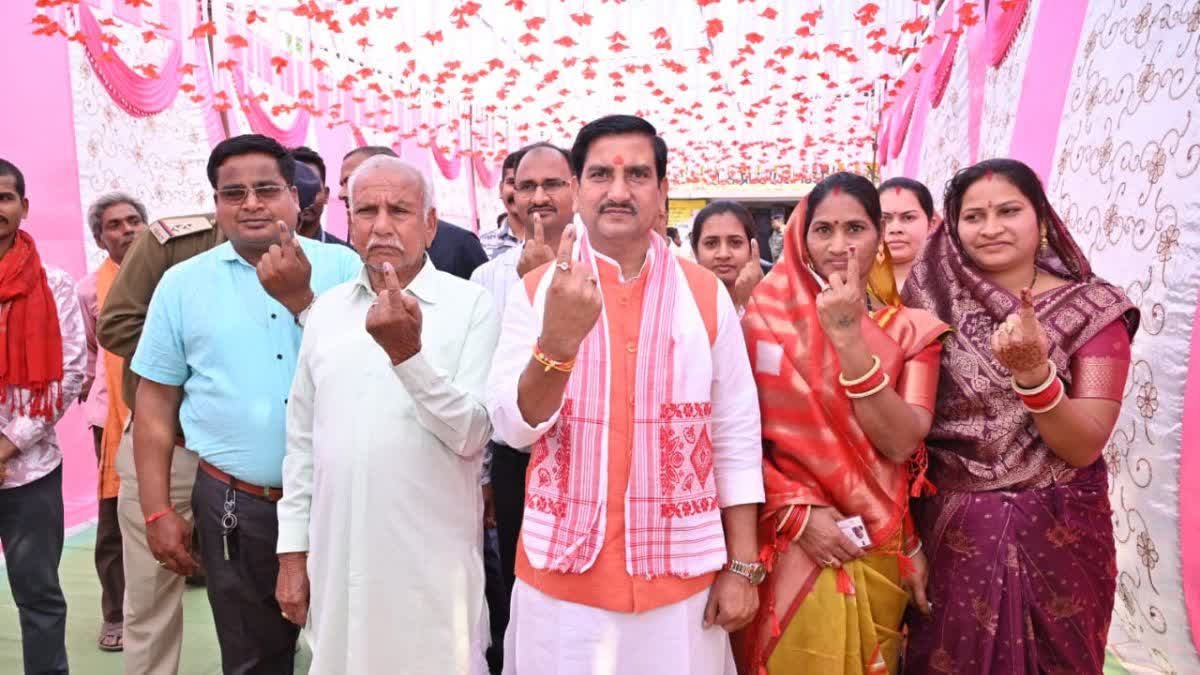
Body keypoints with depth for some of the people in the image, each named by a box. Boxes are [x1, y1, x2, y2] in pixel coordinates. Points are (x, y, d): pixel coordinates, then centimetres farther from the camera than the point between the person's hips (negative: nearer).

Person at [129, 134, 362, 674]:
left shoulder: (341, 266, -1)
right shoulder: (183, 283, 2)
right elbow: (156, 406, 5)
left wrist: (301, 299, -18)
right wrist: (157, 512, 3)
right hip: (235, 506, 1)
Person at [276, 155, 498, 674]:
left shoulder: (471, 304, -7)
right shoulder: (326, 310, 6)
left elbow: (471, 435, -12)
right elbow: (302, 439, 10)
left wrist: (408, 353, -24)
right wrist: (292, 550, 10)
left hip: (432, 566, -3)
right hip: (336, 559, 4)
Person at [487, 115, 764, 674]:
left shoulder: (706, 295, -3)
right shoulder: (535, 290, -3)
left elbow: (736, 438, 0)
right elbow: (514, 428, -10)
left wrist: (741, 567, -1)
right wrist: (557, 339, -27)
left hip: (681, 579, 1)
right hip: (561, 578, 0)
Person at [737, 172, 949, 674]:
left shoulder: (911, 330, 0)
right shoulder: (768, 316, -4)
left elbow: (901, 443, -13)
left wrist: (847, 335, -19)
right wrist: (796, 513, -16)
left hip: (881, 555, 2)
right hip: (791, 551, -2)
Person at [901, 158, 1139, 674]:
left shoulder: (1092, 309, -6)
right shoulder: (934, 303, -3)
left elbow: (1084, 448, -15)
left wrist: (1032, 370, -27)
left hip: (1055, 536, -1)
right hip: (949, 531, 1)